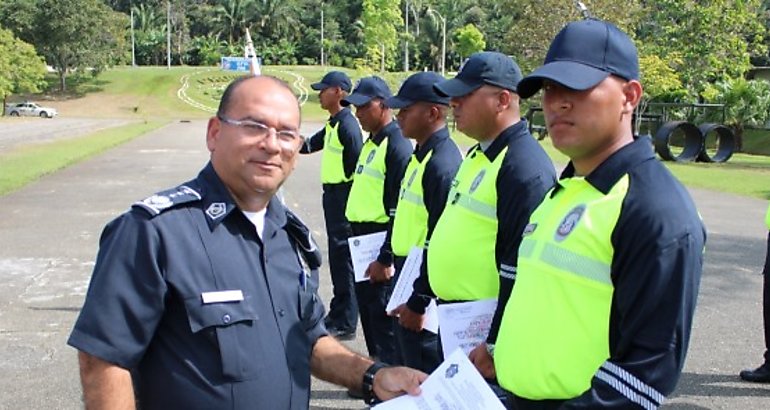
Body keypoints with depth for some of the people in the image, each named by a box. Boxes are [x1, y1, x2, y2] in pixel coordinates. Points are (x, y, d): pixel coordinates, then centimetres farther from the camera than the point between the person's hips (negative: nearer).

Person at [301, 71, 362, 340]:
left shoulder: (348, 125, -16)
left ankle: (345, 323, 4)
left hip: (343, 195, -10)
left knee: (343, 257, -4)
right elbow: (309, 146, 25)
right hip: (332, 194, 10)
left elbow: (356, 168, -19)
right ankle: (337, 315, 30)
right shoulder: (333, 125, 14)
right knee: (337, 256, 17)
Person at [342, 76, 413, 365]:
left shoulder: (398, 147, -17)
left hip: (381, 246, -10)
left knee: (384, 319, -2)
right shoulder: (370, 142, 14)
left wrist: (385, 259, -21)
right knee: (367, 311, 18)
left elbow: (401, 211, -21)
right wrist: (357, 239, 19)